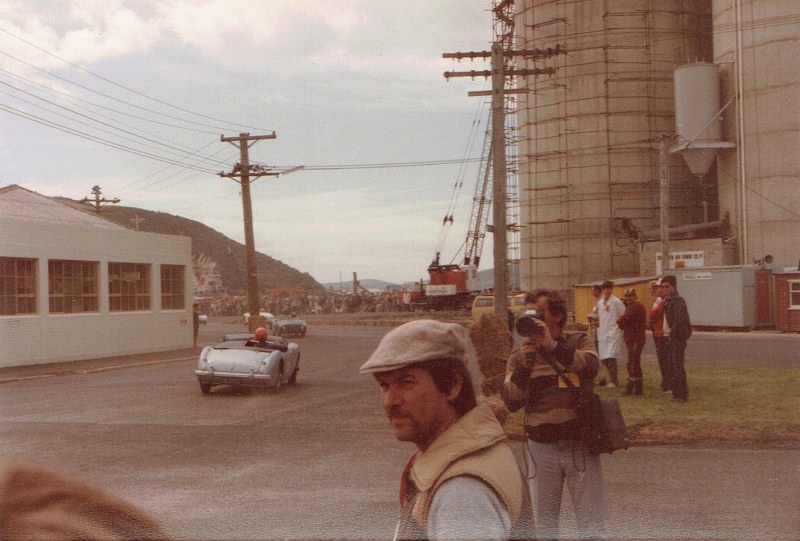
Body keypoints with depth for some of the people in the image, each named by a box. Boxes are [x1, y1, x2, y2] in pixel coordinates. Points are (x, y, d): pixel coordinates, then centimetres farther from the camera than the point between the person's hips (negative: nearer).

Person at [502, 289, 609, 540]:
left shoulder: (580, 343, 2)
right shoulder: (519, 357, 4)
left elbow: (591, 367, -21)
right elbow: (511, 402, -9)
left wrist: (553, 346, -27)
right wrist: (526, 362, -19)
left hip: (580, 444, -1)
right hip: (540, 447, 2)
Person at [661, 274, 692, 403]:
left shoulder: (678, 300, -14)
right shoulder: (668, 301, 16)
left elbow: (679, 320, -26)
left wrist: (673, 332, -17)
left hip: (677, 338, -10)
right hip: (670, 338, 10)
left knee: (678, 367, -8)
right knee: (672, 367, 13)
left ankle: (682, 395, -4)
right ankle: (676, 393, 19)